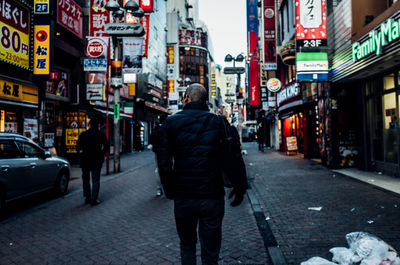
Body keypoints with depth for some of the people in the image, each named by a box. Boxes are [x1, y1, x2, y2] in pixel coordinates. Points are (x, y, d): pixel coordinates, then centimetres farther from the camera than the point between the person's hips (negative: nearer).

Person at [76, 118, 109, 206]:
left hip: (85, 160, 1)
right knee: (95, 180, 5)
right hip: (97, 161, -1)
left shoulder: (83, 134, -5)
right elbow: (106, 148, -1)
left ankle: (87, 197, 20)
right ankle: (93, 199, 3)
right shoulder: (101, 135, -4)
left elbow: (78, 148, -3)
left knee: (86, 179, 17)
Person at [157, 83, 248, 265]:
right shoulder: (219, 122, -2)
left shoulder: (171, 123, -1)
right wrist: (240, 187, 6)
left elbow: (164, 162, -5)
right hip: (212, 197, 0)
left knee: (187, 245, 23)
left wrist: (170, 191, 5)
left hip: (183, 198, 1)